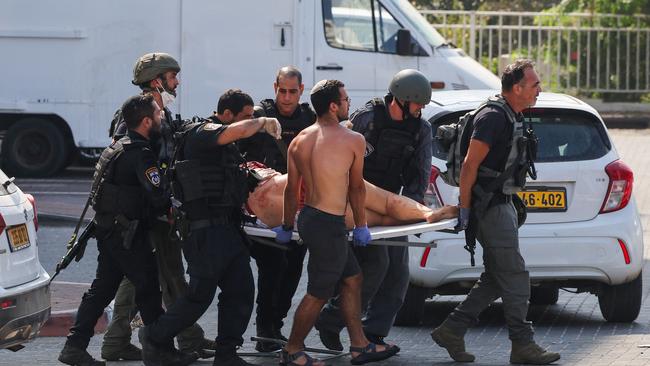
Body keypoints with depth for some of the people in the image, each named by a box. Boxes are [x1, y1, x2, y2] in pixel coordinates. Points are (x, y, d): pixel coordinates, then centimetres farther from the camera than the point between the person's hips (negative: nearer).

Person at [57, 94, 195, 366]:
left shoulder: (118, 148, 15)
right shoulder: (141, 155, -17)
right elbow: (158, 197, -23)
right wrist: (172, 206, -4)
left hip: (107, 229, 10)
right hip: (127, 234, -10)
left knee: (102, 289, 11)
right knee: (148, 289, -2)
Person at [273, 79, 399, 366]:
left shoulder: (300, 140, 5)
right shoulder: (353, 140, -11)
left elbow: (291, 188, 9)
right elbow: (357, 188, -1)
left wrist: (287, 226, 19)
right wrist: (361, 226, 10)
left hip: (308, 218, 8)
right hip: (328, 224, -8)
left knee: (351, 279, 19)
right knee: (318, 293, 4)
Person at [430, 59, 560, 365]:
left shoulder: (514, 117, 14)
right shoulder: (493, 117, -17)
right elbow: (470, 164, -19)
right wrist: (464, 210, -18)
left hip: (502, 203, 10)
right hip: (489, 205, -10)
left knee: (496, 279, 11)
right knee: (514, 277, -8)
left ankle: (451, 330, 14)